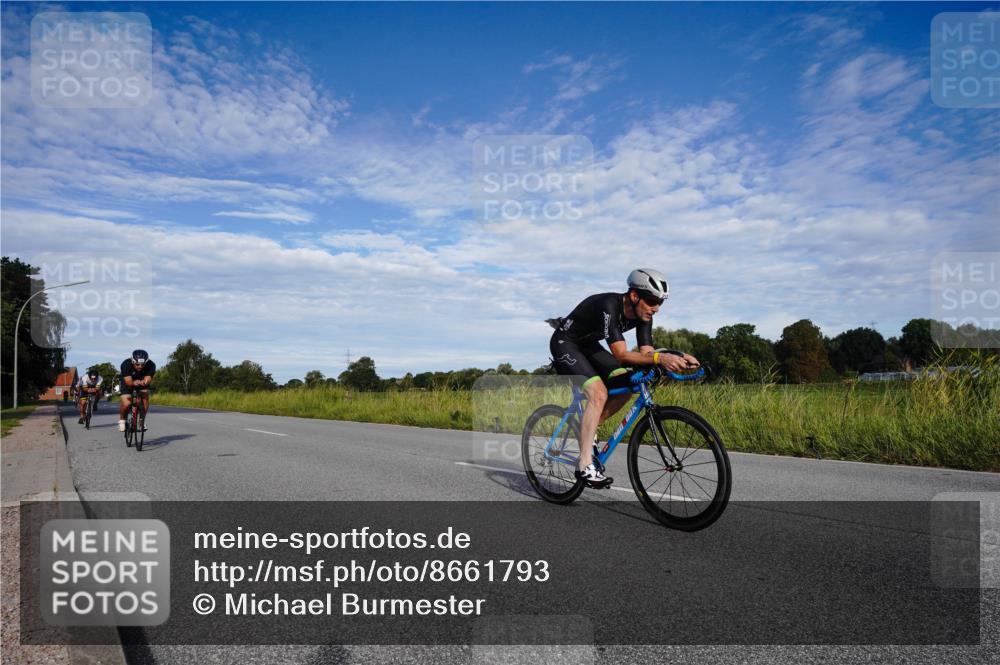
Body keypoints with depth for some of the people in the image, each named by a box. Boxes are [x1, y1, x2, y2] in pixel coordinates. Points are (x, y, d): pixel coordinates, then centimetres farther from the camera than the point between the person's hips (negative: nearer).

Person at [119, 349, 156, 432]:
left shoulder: (151, 365, -29)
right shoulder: (126, 364, -32)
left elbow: (148, 379, -38)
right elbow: (128, 381, -40)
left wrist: (144, 382, -62)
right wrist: (134, 383, -62)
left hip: (142, 383, 2)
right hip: (128, 384, -1)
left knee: (145, 397, -26)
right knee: (126, 404, -23)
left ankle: (142, 420, -4)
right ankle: (122, 419, 9)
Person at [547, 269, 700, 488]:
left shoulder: (643, 315, -10)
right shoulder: (609, 306, -34)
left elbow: (646, 352, -13)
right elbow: (621, 354, -38)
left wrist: (678, 357, -29)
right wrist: (660, 358, -51)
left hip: (588, 344, 8)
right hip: (565, 343, -8)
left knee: (628, 384, -6)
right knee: (599, 393, -25)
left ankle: (588, 427, 12)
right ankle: (585, 467, -20)